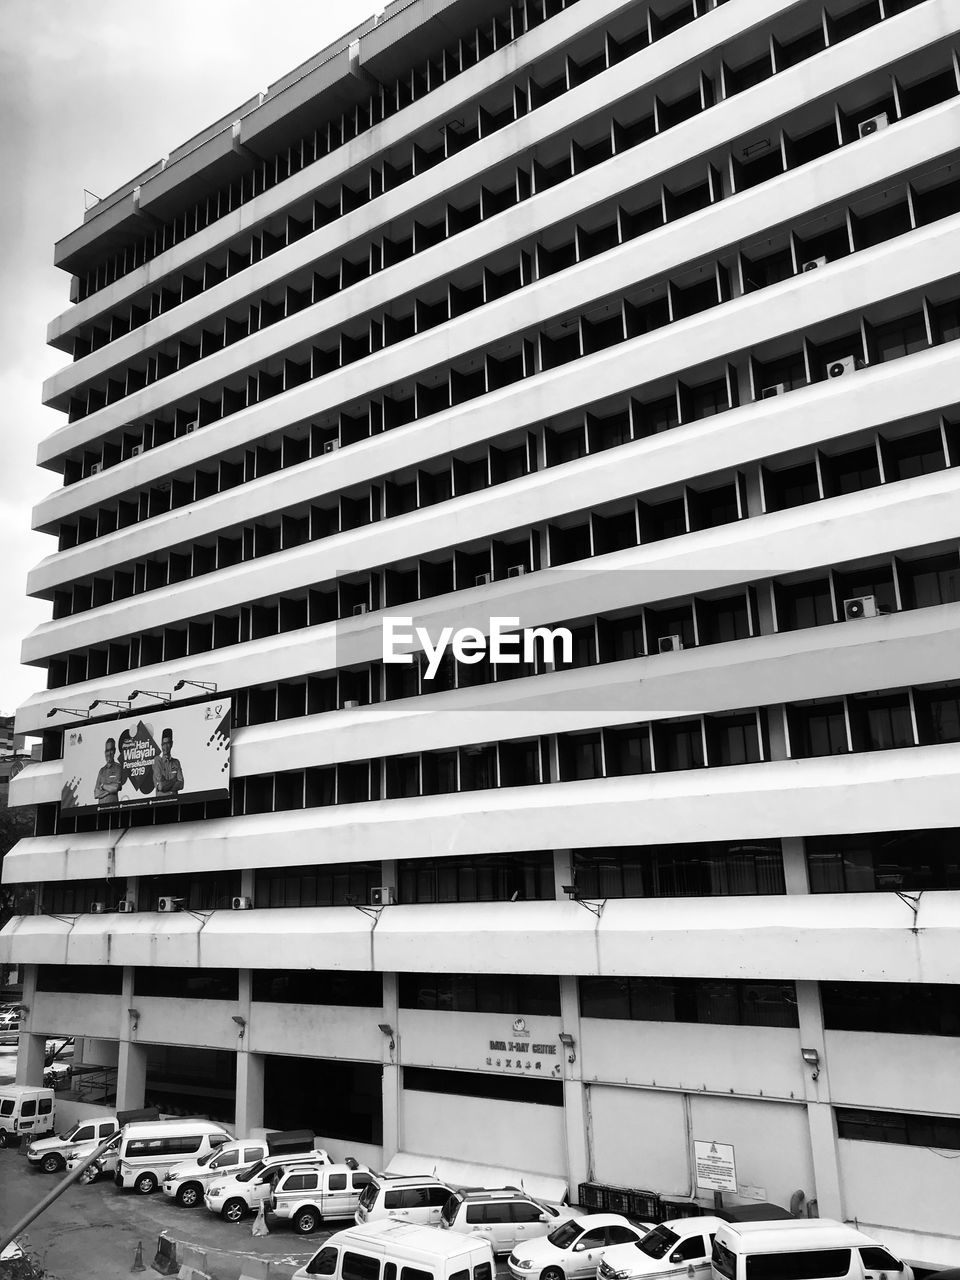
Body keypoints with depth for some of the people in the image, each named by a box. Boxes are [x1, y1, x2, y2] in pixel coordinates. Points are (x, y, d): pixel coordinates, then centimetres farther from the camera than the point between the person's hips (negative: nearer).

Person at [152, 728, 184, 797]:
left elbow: (181, 784, 3)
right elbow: (159, 786, -7)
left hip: (174, 798, 3)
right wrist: (174, 780, 2)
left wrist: (165, 786, -7)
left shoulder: (176, 762, 10)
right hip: (160, 798, -3)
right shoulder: (157, 761, 1)